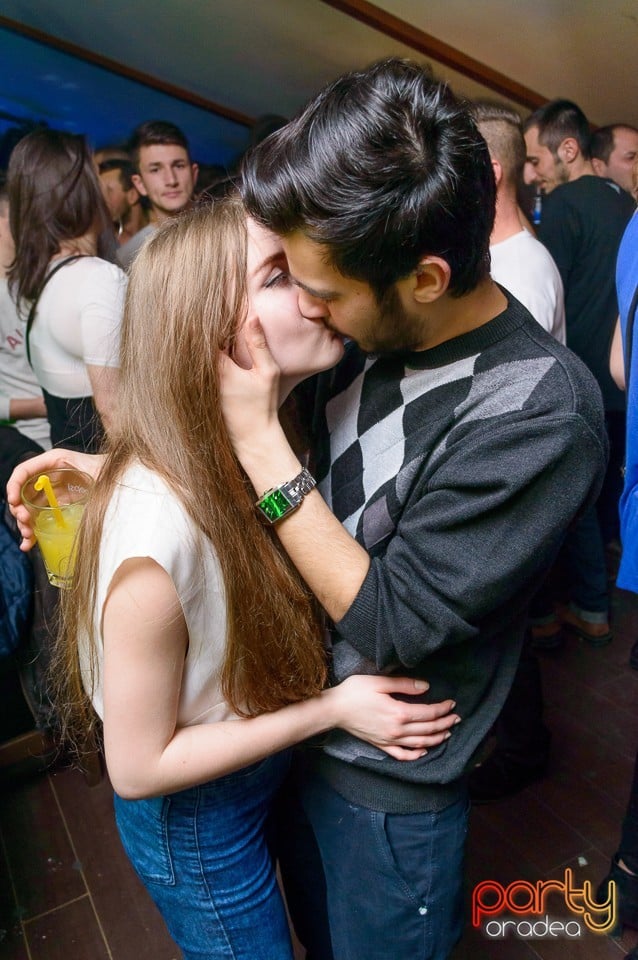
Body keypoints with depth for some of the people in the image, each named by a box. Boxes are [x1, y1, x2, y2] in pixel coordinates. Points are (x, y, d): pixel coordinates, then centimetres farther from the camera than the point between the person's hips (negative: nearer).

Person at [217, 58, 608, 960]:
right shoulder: (368, 333, -11)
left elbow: (390, 625, -27)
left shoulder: (541, 413, -31)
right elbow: (298, 459, 3)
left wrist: (259, 439, -28)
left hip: (388, 779, -5)